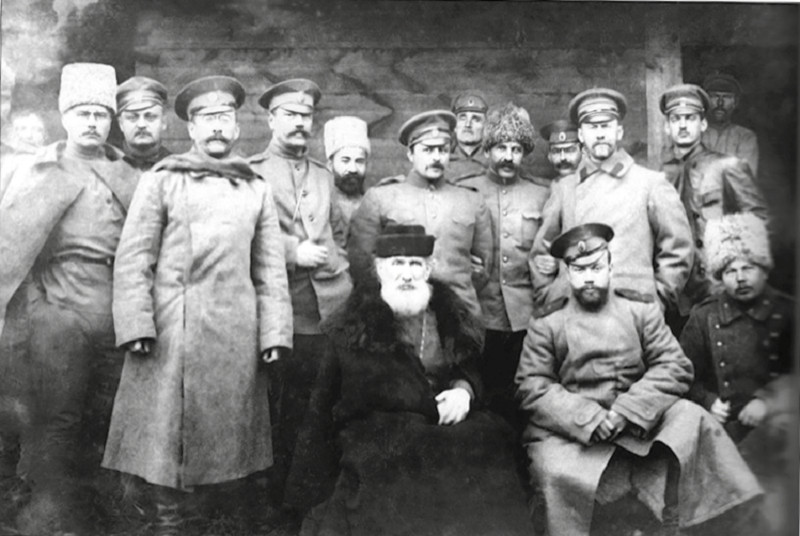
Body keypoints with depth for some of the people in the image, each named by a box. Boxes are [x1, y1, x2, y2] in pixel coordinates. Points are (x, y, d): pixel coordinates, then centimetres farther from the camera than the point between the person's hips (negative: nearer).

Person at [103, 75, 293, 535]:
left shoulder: (258, 189, 12)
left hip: (235, 335, 2)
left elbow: (271, 268, 9)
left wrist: (274, 332, 1)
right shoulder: (161, 180, 5)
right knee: (166, 433, 3)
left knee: (225, 435, 7)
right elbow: (133, 259, 0)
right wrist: (137, 325, -10)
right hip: (171, 331, -2)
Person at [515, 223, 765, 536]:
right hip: (570, 431, -2)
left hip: (639, 426, 2)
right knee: (557, 474, -31)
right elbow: (532, 387, -4)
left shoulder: (641, 309, 9)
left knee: (691, 421, -21)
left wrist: (627, 410, -14)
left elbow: (675, 368, 0)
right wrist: (588, 417, -18)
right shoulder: (546, 323, 5)